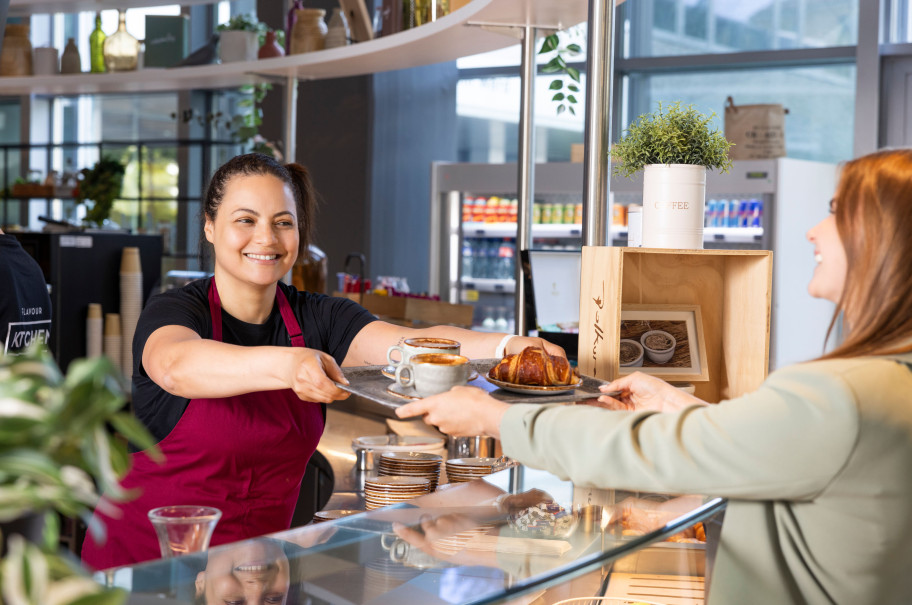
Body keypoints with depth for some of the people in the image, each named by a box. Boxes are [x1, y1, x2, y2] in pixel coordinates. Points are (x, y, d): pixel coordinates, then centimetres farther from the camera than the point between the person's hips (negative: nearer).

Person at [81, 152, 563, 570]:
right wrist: (286, 365, -52)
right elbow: (179, 366, -34)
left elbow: (415, 344, -16)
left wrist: (507, 346, -34)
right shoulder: (173, 310, -10)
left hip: (256, 562, 4)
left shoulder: (316, 318, 1)